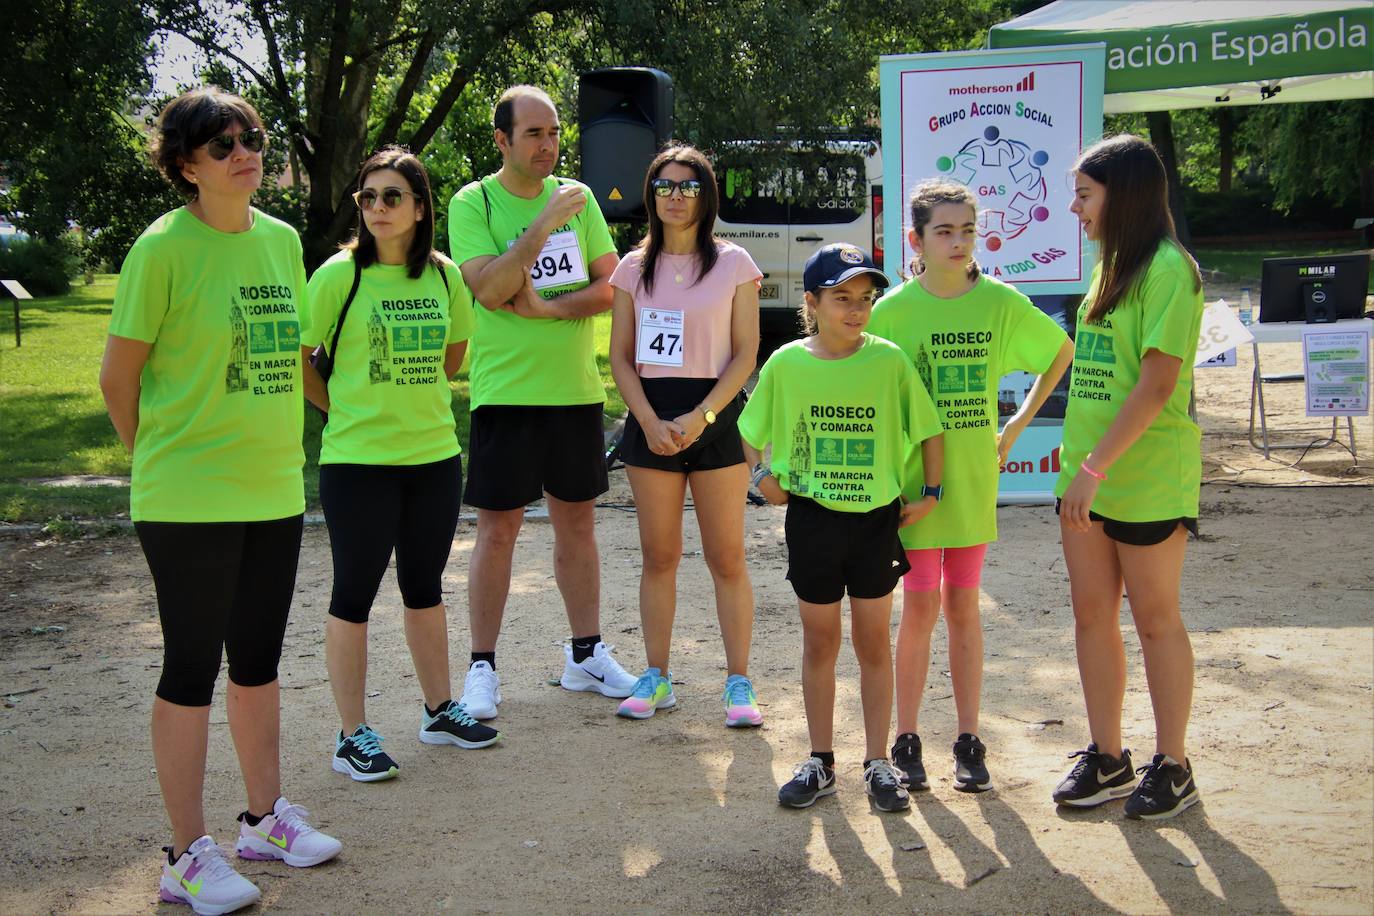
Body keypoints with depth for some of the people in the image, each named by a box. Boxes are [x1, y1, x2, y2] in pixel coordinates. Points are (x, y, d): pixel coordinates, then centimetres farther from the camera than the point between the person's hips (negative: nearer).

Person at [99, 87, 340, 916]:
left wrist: (277, 444, 14)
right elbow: (118, 375, -8)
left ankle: (266, 815, 32)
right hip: (188, 501, -6)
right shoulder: (164, 248, -13)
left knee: (259, 659, 17)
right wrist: (161, 456, 1)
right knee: (193, 667, 2)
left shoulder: (283, 240, 6)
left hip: (275, 489, 6)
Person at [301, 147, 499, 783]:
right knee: (355, 592, 3)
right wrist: (342, 410, -2)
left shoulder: (444, 275, 3)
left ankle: (439, 710, 31)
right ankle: (353, 735, 12)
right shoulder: (340, 274, -10)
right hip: (357, 461, -5)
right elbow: (296, 355, -6)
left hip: (435, 454, 5)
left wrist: (413, 395, 12)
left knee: (425, 586, 17)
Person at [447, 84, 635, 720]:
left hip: (576, 388, 4)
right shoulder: (473, 204, -5)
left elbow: (611, 285, 2)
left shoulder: (577, 197, 7)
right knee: (497, 529, 0)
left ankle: (586, 654, 23)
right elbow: (489, 289, -18)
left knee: (577, 522, 12)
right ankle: (482, 668, 9)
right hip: (506, 389, -4)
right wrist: (544, 223, -22)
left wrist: (549, 308, -12)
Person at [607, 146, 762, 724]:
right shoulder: (634, 268, 9)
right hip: (651, 418, 2)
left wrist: (700, 417, -13)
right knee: (658, 556, 6)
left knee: (726, 557, -2)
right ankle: (655, 679, 14)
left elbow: (745, 355, -1)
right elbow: (620, 357, 7)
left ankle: (738, 684, 4)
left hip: (715, 414, -2)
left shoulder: (732, 264, 3)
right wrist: (651, 421, -8)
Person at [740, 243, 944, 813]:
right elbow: (751, 429, 12)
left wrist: (931, 494, -1)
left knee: (873, 643, 8)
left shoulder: (889, 360, -6)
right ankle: (821, 761, 20)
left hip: (877, 517, -1)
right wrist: (764, 475, 0)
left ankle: (877, 763, 17)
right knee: (819, 643, 10)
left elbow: (928, 428, 2)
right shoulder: (787, 363, -3)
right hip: (812, 517, 1)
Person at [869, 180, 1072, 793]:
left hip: (974, 479, 2)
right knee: (920, 607, 1)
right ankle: (906, 742, 13)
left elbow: (1061, 353, 13)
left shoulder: (1001, 303, -2)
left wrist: (1017, 426, 8)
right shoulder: (894, 310, -7)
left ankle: (968, 742, 17)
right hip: (914, 478, -2)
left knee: (962, 606, 9)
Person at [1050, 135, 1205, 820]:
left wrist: (1096, 466, -22)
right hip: (1087, 473, 8)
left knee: (1155, 618, 4)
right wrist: (1079, 465, 12)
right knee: (1092, 615, 10)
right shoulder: (1111, 266, 13)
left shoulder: (1167, 268, -14)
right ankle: (1106, 758, 22)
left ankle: (1171, 766, 17)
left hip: (1148, 476, -8)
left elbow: (1157, 383, -21)